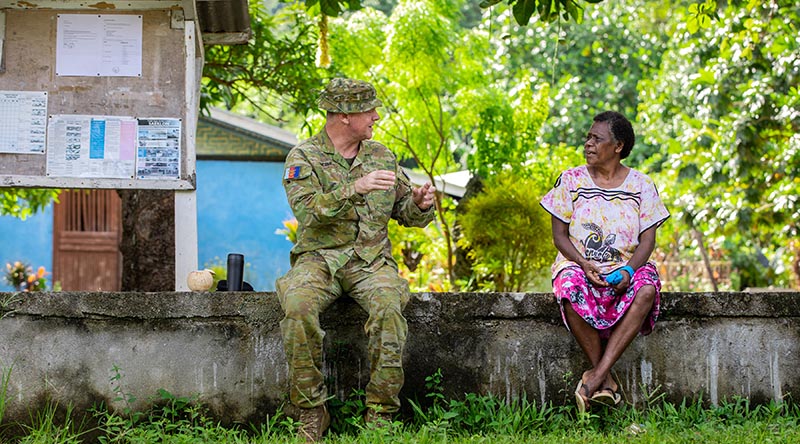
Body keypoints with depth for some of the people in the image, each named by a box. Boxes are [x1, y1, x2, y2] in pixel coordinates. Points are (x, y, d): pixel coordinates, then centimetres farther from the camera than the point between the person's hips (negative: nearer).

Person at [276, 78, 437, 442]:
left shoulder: (381, 156, 14)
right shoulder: (303, 157, 1)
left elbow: (405, 211, 19)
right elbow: (307, 211, -17)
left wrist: (420, 203, -5)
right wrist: (355, 189, -29)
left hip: (370, 260, 2)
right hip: (319, 258, -2)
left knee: (389, 304, -31)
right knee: (298, 304, -34)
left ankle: (380, 413, -22)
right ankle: (311, 410, -20)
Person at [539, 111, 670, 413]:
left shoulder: (641, 185, 6)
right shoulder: (571, 180, 5)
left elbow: (647, 240, 0)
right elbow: (559, 235, 3)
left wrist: (629, 270, -21)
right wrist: (584, 264, -16)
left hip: (625, 267, 1)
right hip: (579, 264, -1)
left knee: (647, 288, -35)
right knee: (571, 289, -38)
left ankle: (596, 376, -35)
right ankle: (606, 380, -28)